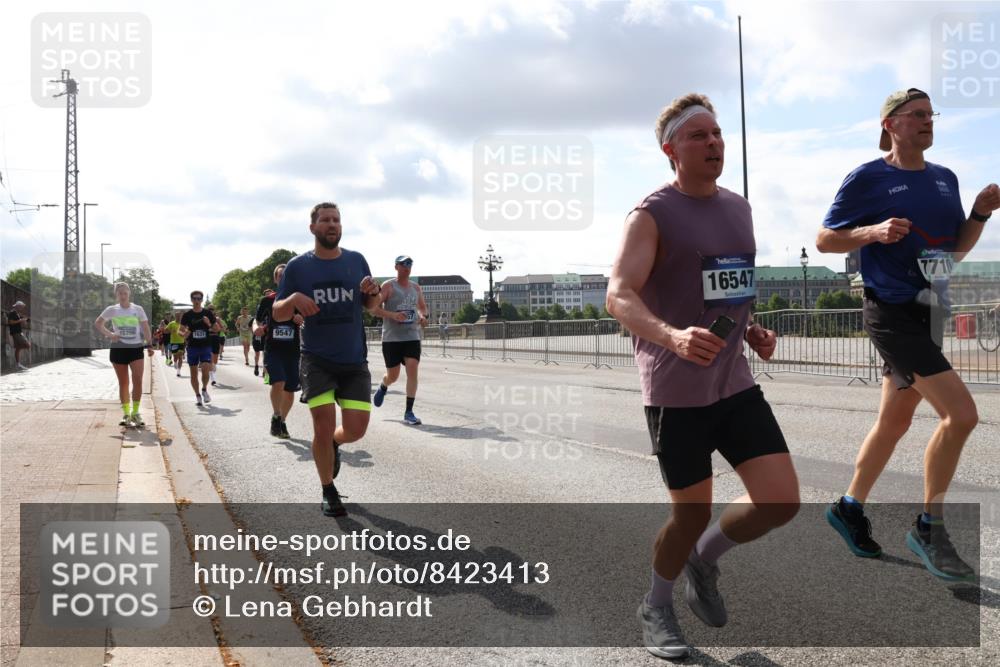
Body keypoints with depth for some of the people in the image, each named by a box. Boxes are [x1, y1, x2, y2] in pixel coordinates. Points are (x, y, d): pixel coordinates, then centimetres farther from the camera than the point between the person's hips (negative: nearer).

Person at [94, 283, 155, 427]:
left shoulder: (138, 309, 3)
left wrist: (149, 345, -7)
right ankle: (126, 414, 16)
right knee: (123, 383, 6)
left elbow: (145, 328, 4)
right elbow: (97, 324, 12)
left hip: (136, 348, -1)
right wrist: (109, 334, -4)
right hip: (118, 349, 1)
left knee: (138, 381, -12)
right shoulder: (112, 310, 4)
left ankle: (135, 413, -1)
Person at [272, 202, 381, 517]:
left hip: (354, 360, 2)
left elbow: (371, 306, 14)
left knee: (355, 429, -2)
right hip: (317, 359, -2)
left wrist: (372, 292, -10)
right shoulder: (298, 266, -1)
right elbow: (277, 314, 2)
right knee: (324, 426, -9)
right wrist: (294, 299, -20)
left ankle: (333, 444, 36)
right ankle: (329, 492, 14)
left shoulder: (356, 260, 5)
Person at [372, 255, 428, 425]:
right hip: (391, 338, -3)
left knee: (412, 370, -12)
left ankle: (409, 413, -7)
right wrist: (393, 315, -23)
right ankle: (382, 388, 42)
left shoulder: (416, 287, 12)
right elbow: (375, 309, -8)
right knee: (393, 375, 4)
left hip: (412, 336, 3)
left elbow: (423, 307, 25)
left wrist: (423, 316, 2)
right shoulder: (388, 286, -3)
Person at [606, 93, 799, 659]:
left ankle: (703, 559, 26)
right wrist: (673, 337, -42)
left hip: (736, 382, 6)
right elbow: (619, 296, -24)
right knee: (693, 512, 4)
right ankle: (657, 607, 32)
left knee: (782, 501, -3)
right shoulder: (653, 215, -10)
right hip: (676, 392, -6)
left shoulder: (739, 208, 12)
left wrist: (751, 329, 7)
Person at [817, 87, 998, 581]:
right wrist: (874, 232, -20)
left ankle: (850, 507, 31)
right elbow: (824, 240, -5)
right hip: (891, 313, -8)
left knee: (895, 421, 14)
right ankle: (929, 527, 1)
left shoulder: (945, 178, 12)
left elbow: (958, 248, 16)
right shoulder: (867, 178, -7)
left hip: (929, 312, 8)